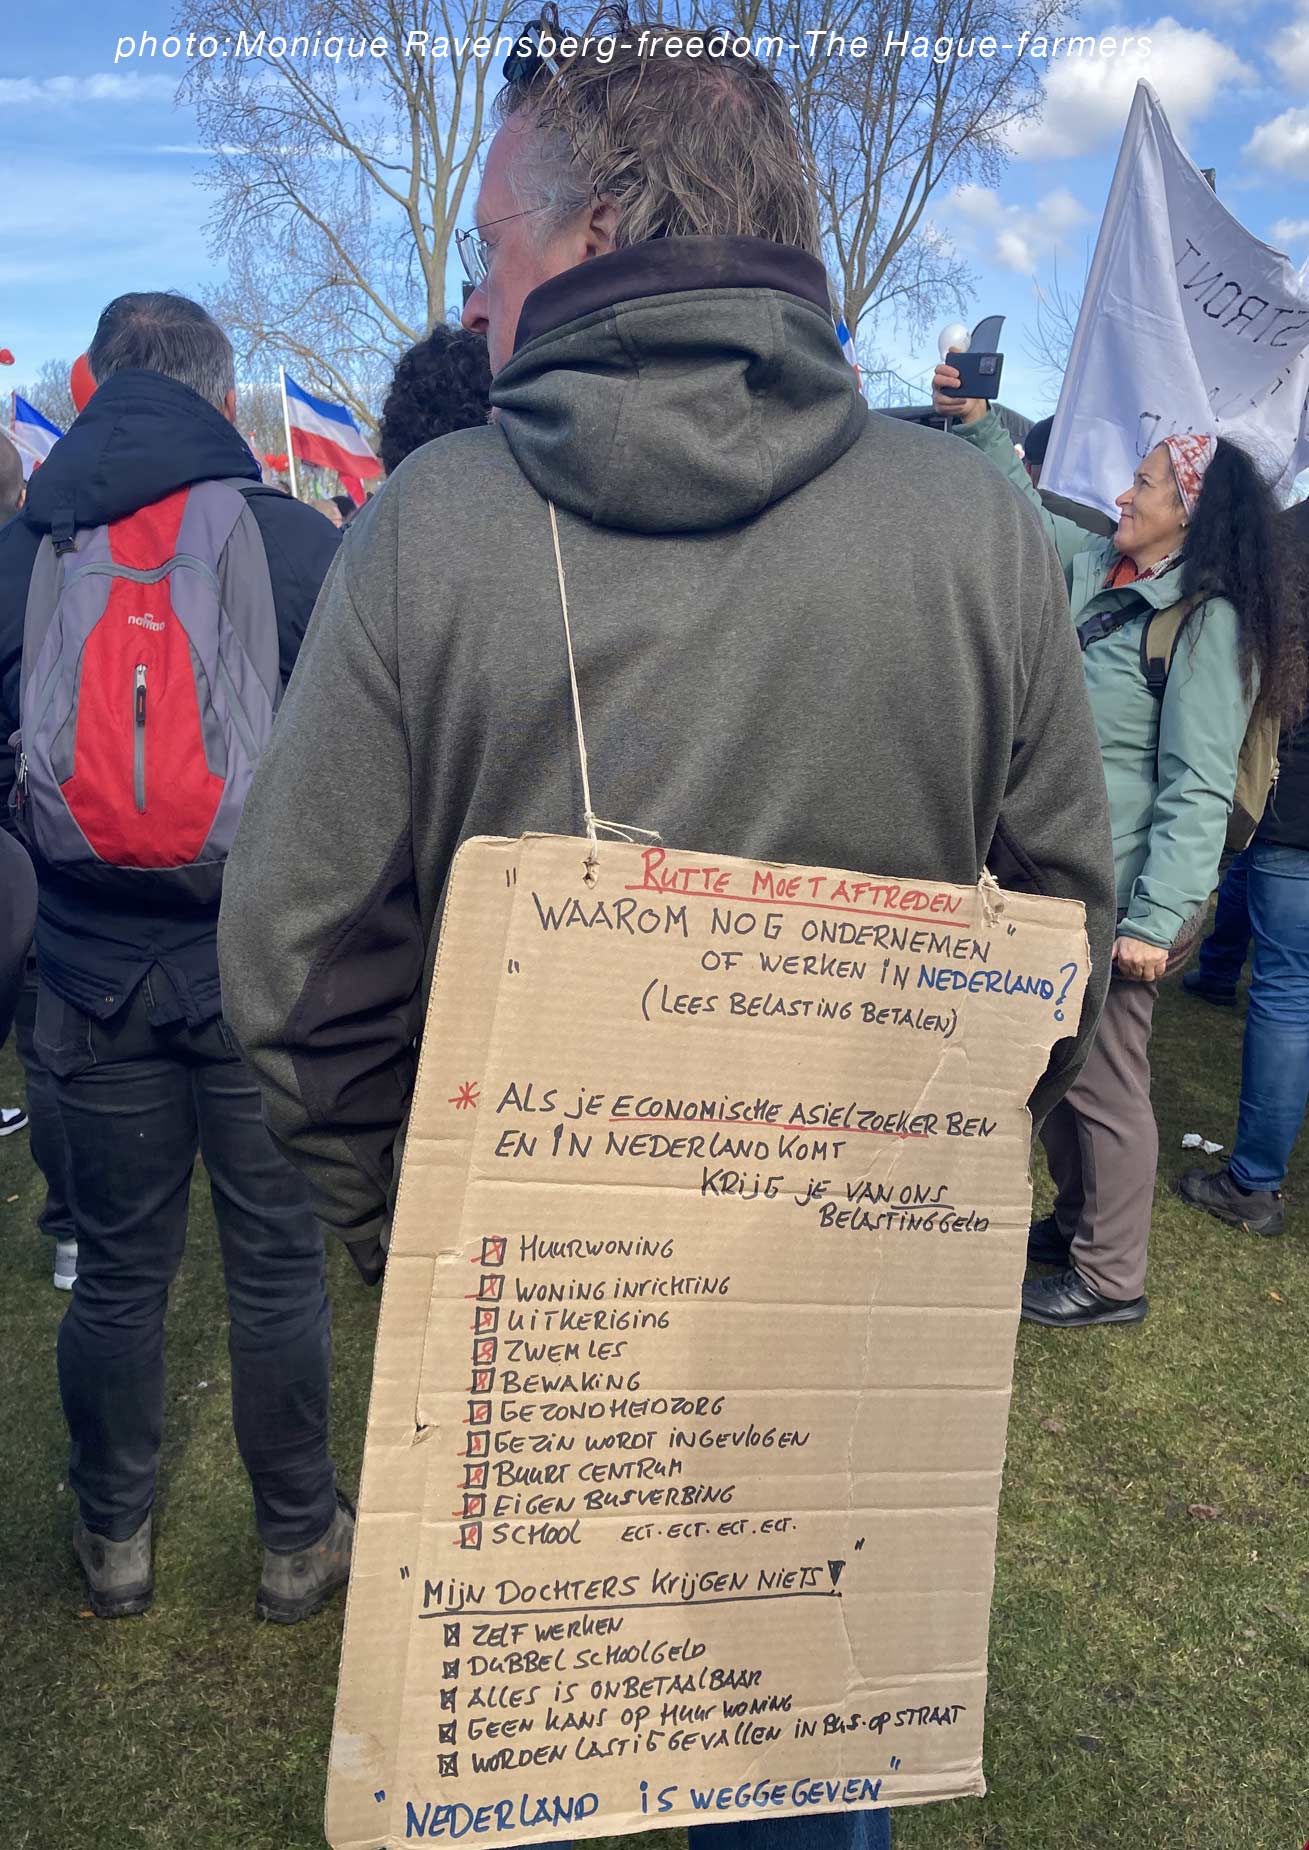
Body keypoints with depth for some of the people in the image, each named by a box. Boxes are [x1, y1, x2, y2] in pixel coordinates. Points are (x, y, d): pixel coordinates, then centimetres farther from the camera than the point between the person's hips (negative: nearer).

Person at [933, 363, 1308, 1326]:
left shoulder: (1207, 621, -15)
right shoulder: (1097, 570, 9)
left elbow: (1199, 790, -20)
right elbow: (1030, 514, 28)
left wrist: (1153, 919, -24)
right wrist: (978, 421, 20)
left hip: (1122, 894, -8)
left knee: (1104, 1082, 2)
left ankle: (1109, 1280, 19)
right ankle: (1078, 1223, 38)